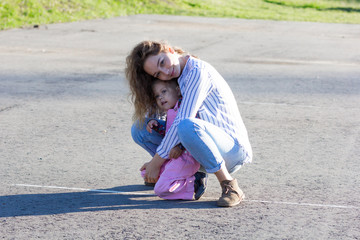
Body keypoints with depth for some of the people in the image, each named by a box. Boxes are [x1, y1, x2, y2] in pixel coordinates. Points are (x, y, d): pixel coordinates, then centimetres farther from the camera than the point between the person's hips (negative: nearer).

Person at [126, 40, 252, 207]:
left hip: (233, 149, -8)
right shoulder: (179, 78, 9)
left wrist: (156, 161, -16)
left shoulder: (198, 71, -17)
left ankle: (229, 186, -24)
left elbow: (183, 121, -22)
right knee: (139, 129, 9)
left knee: (187, 126, -41)